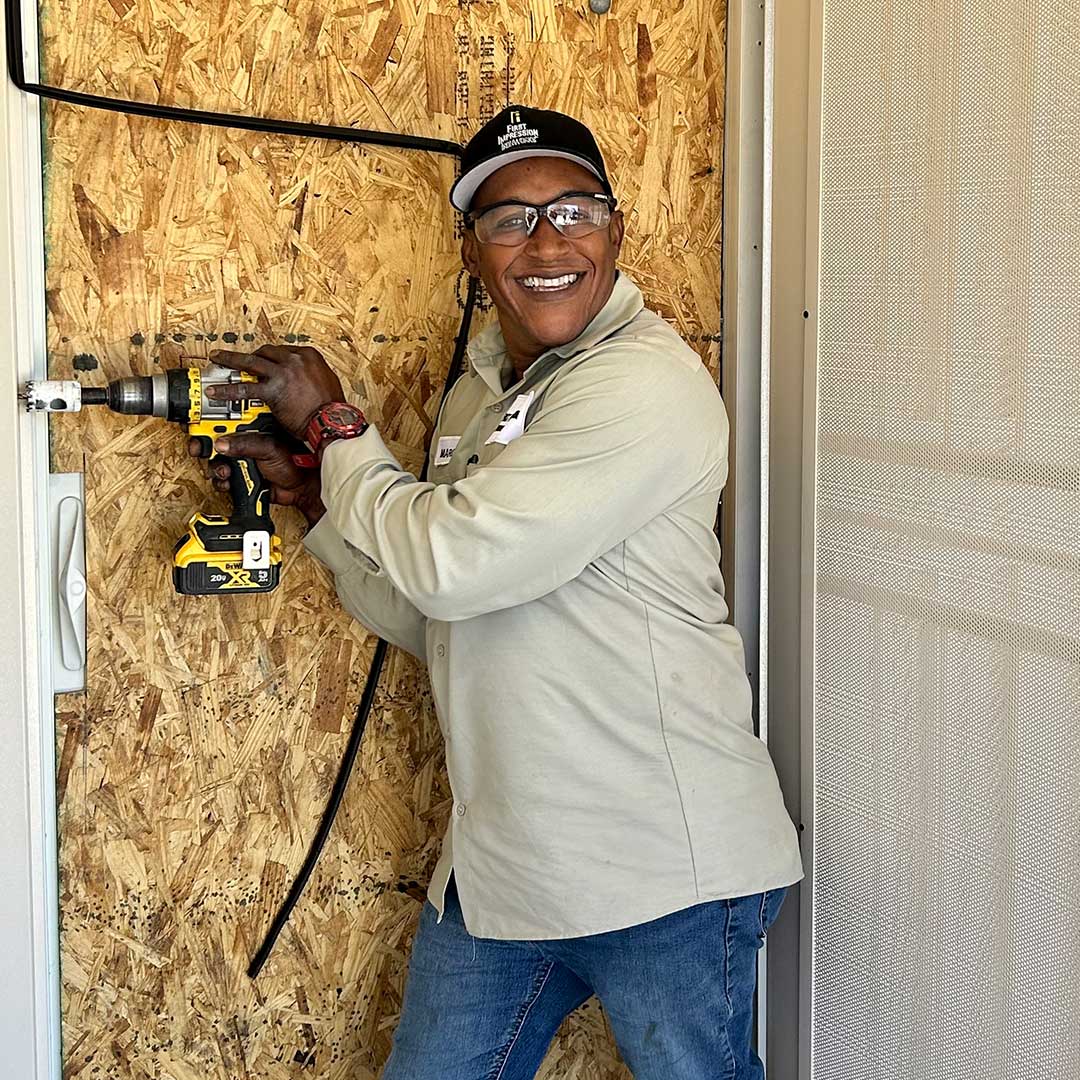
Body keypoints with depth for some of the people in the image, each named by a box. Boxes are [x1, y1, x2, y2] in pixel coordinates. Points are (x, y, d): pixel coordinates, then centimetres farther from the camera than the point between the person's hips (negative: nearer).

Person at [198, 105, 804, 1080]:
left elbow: (451, 565, -22)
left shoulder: (644, 381, -17)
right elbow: (433, 620, 15)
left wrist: (332, 424, -7)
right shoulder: (480, 393, 11)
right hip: (497, 866, 8)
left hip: (666, 878, -8)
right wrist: (312, 494, 3)